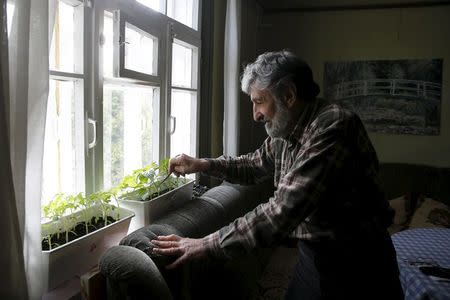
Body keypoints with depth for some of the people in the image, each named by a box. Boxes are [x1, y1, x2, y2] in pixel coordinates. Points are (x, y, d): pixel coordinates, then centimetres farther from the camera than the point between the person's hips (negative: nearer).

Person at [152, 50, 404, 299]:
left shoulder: (332, 128, -27)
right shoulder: (285, 131, 0)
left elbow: (283, 213, -32)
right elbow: (253, 166, 18)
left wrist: (207, 245, -27)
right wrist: (202, 164, 4)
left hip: (355, 264, -7)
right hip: (312, 255, 7)